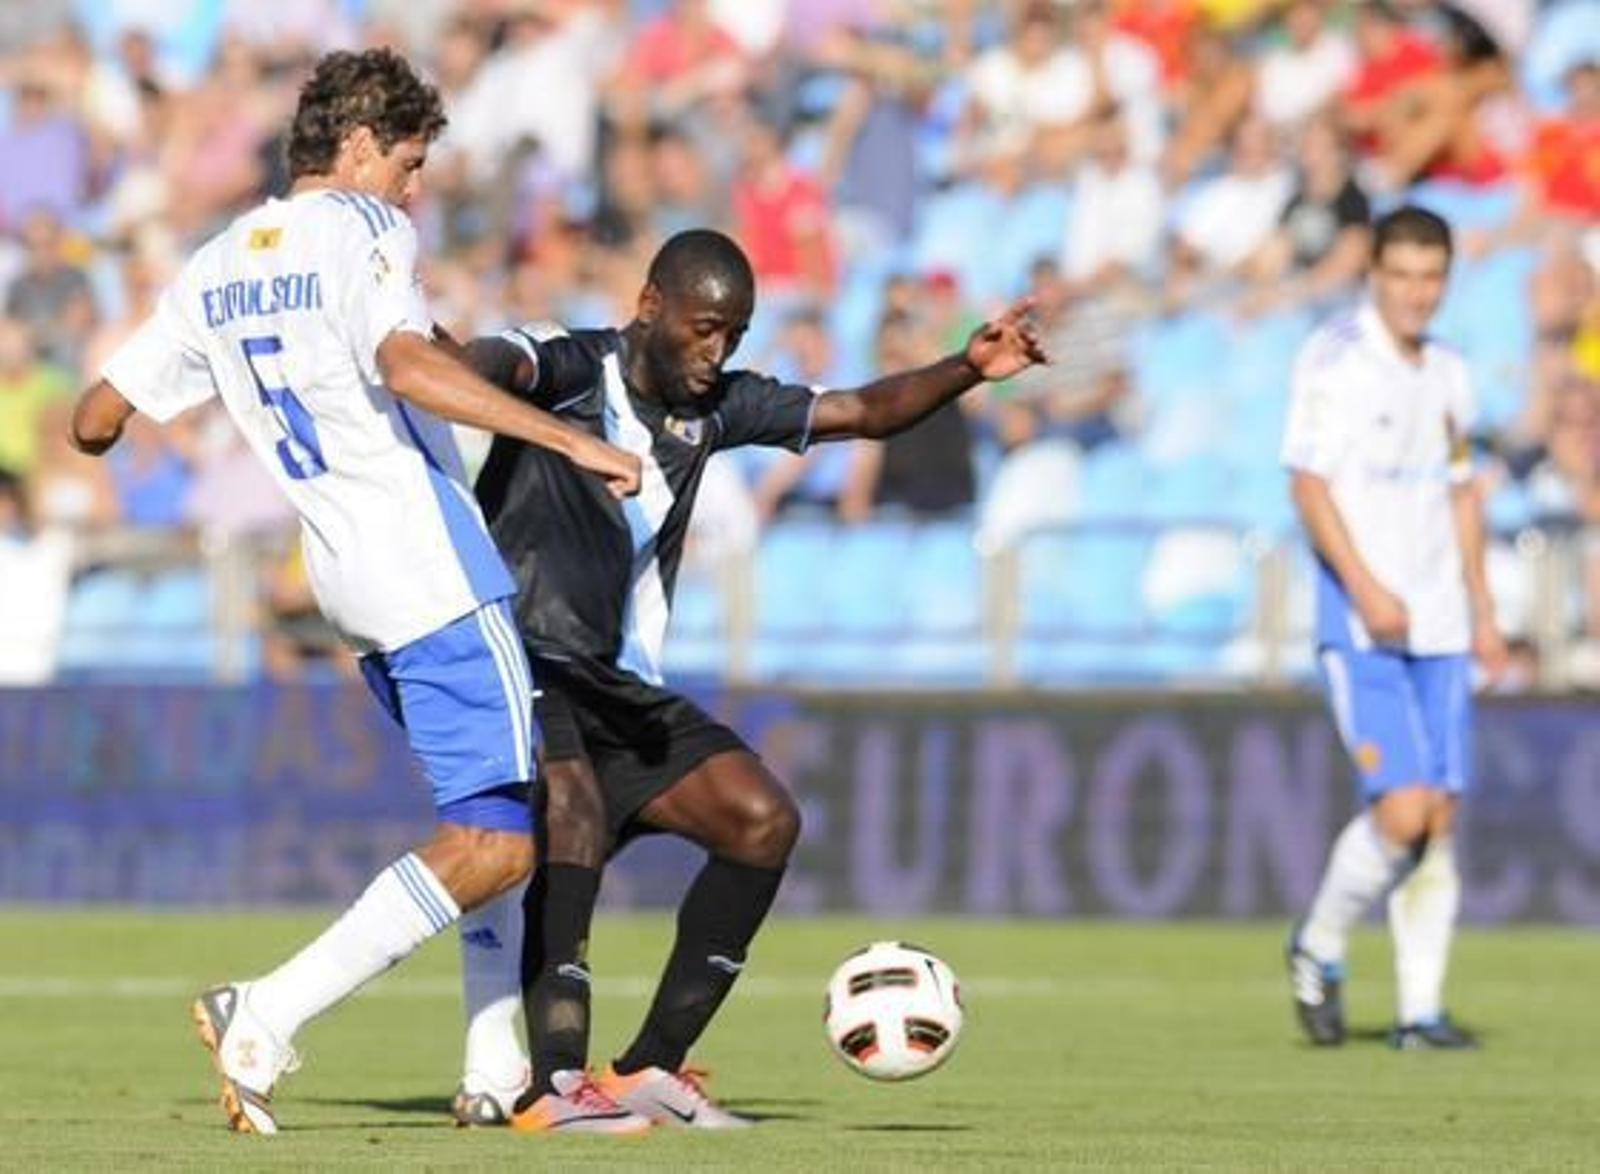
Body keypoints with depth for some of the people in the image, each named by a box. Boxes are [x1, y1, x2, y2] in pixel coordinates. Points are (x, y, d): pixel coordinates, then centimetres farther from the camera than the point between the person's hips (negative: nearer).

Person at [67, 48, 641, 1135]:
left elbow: (95, 420, 16)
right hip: (436, 576, -9)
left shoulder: (216, 269, 14)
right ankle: (267, 1016, -19)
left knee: (503, 818, 19)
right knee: (494, 844, -11)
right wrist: (573, 441, -27)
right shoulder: (360, 230, -8)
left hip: (354, 592, 9)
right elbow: (408, 364, -27)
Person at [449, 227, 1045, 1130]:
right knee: (573, 806, -34)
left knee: (764, 820, -7)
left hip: (621, 686, 8)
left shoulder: (715, 406, 9)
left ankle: (651, 1069, 0)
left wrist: (968, 369, -2)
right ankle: (554, 1082, -39)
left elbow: (865, 412, 15)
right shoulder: (567, 367, -10)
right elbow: (503, 364, -34)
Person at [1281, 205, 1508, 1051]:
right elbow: (1309, 485, -12)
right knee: (1403, 810, -15)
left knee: (1439, 818, 2)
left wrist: (1482, 611, 18)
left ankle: (1421, 1010, 7)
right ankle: (1319, 949, 8)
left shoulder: (1447, 374, 13)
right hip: (1361, 627, -6)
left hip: (1438, 629, 6)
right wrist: (1366, 589, -21)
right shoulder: (1335, 361, -7)